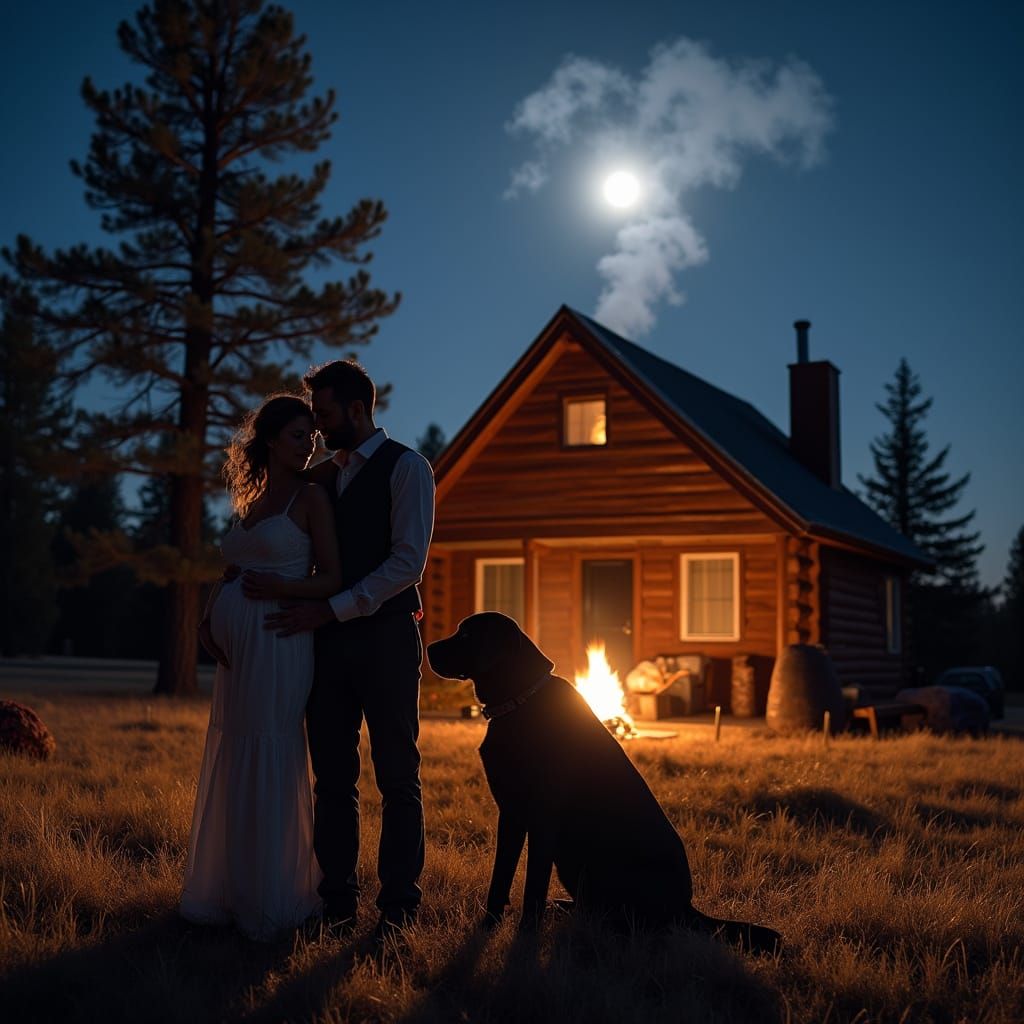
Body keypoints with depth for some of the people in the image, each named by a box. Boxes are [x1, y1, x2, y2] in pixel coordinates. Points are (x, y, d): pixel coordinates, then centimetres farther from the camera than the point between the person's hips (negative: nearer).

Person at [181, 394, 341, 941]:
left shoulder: (310, 496, -1)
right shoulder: (248, 500, 16)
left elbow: (331, 579, -4)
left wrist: (278, 588, -17)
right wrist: (208, 618, 3)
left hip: (279, 644, -7)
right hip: (238, 645, 7)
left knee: (269, 761, -4)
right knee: (230, 761, 10)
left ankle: (269, 898, 6)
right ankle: (229, 888, 22)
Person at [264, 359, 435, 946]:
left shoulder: (406, 467, -2)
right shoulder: (324, 475, 18)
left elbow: (408, 561, -12)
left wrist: (332, 609, -15)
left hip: (386, 638, -6)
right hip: (330, 638, 6)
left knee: (397, 776, 0)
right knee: (333, 778, 6)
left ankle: (399, 906, 8)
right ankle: (338, 902, 14)